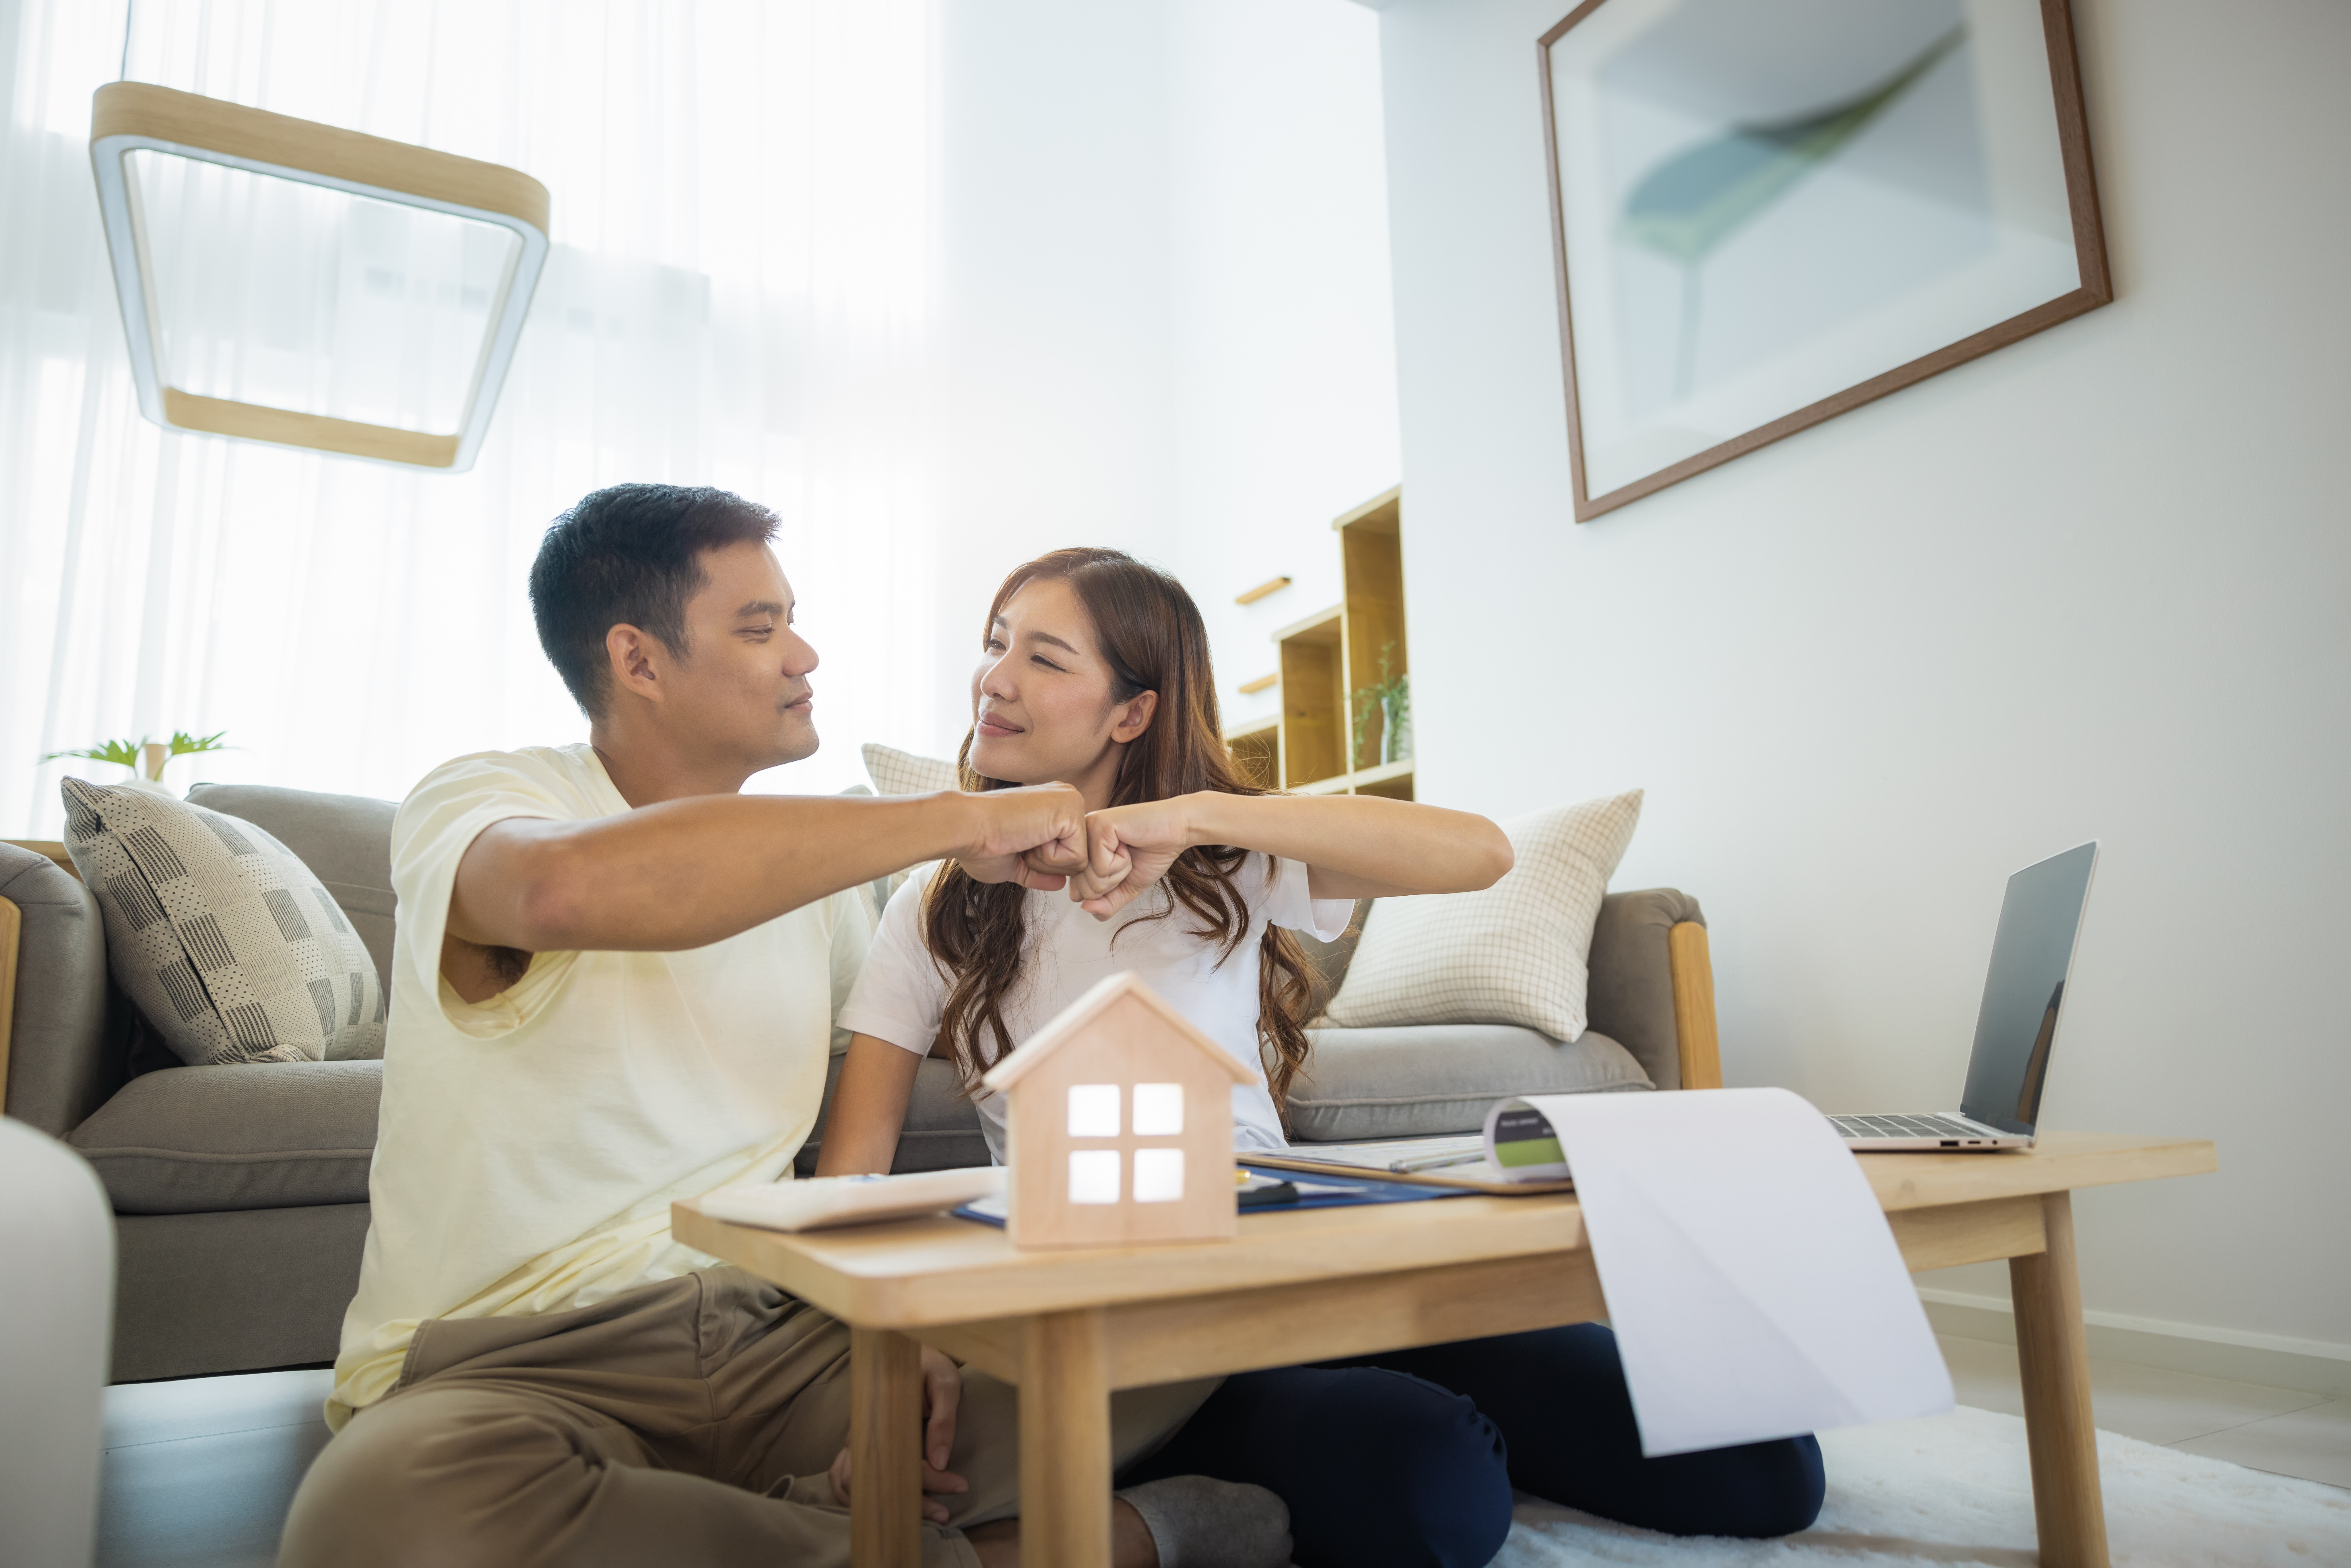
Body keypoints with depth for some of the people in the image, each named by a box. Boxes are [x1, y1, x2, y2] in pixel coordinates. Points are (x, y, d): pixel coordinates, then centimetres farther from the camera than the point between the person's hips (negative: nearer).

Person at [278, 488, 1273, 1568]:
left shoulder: (811, 865, 11)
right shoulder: (478, 802, -7)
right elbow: (569, 889, -34)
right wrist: (958, 820, -28)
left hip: (777, 1341, 3)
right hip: (507, 1364, -2)